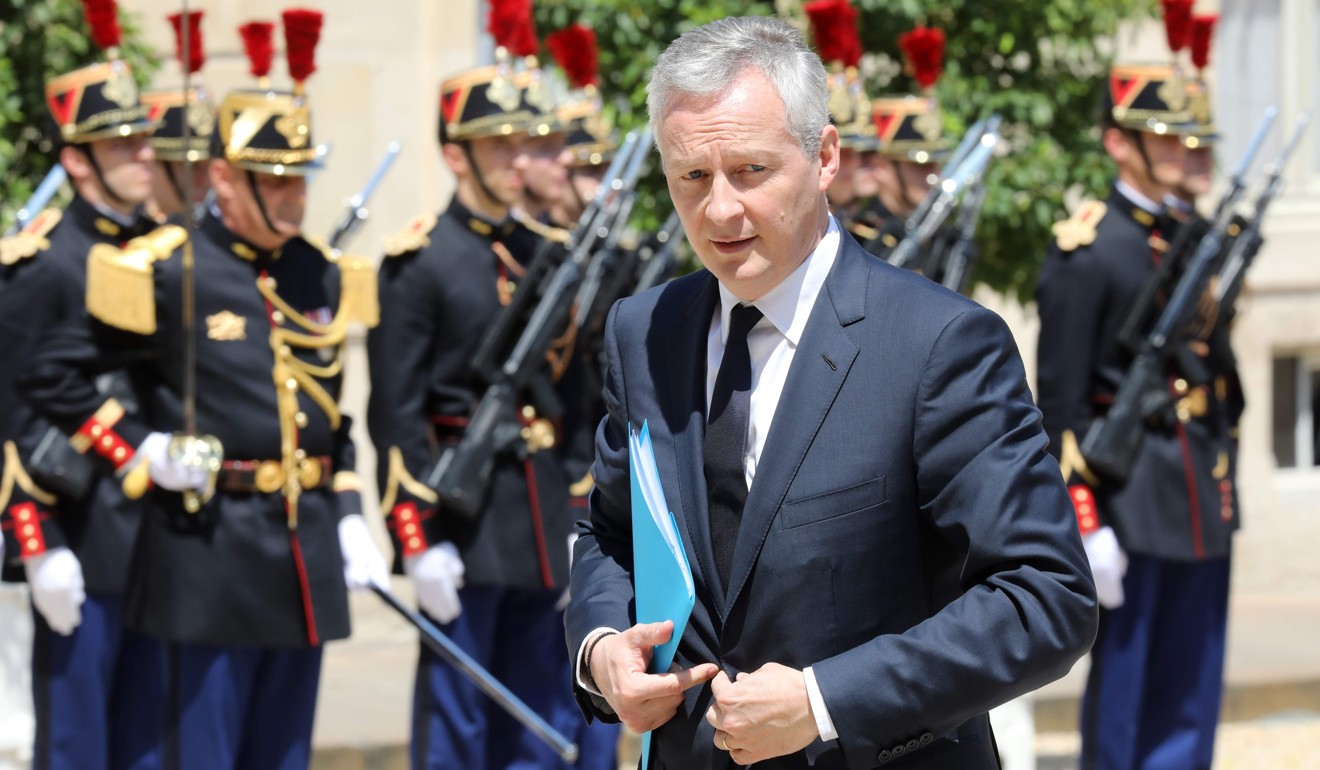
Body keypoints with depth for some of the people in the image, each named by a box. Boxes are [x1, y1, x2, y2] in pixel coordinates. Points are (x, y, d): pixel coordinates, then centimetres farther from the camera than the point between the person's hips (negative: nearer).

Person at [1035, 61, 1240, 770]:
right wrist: (1083, 520, -15)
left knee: (1193, 686, 9)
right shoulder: (1085, 248, -10)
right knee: (1122, 673, 1)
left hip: (1200, 498, 7)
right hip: (1130, 490, -7)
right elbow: (1061, 398, -12)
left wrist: (1222, 483, 16)